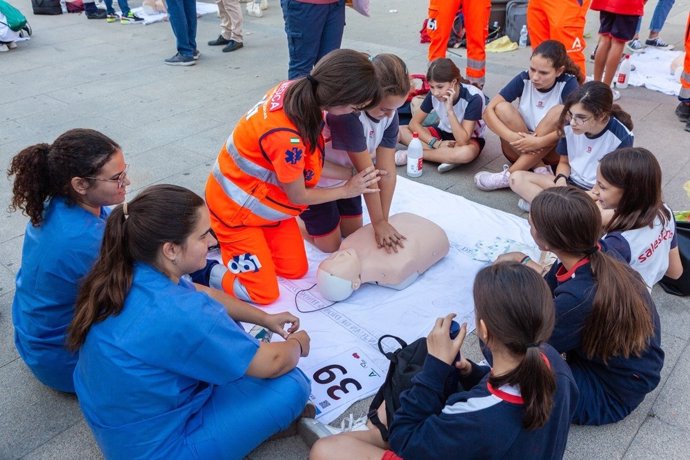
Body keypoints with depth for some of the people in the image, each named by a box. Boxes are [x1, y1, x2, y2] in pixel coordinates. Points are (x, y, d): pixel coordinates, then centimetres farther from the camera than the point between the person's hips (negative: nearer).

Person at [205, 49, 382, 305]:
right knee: (264, 293, 0)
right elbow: (298, 196, -20)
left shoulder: (296, 90, -17)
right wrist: (347, 190, -7)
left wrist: (351, 175, -5)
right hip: (236, 207, -8)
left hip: (267, 199, 8)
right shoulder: (286, 137, -39)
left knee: (296, 270, 14)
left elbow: (308, 163, -2)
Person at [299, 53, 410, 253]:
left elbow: (387, 172, -18)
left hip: (344, 175, 6)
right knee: (330, 245, 4)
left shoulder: (389, 111, -18)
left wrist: (383, 220, -18)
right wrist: (378, 223, -24)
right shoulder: (346, 112, -39)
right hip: (314, 177, -6)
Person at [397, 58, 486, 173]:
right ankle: (450, 157, -24)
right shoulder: (433, 94, -16)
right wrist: (436, 143, -23)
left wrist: (450, 110, -39)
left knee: (466, 153, -43)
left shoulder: (473, 98, -29)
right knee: (400, 131, -16)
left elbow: (462, 141, -34)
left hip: (470, 139, -4)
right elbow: (414, 123, -10)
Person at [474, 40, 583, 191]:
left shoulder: (568, 83, -15)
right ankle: (539, 169, -25)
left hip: (554, 151, -1)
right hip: (521, 149, 2)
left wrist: (539, 142, -35)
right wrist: (513, 137, -32)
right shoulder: (523, 79, -10)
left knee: (559, 111, -30)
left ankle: (510, 175, -30)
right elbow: (489, 111, -18)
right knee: (502, 108, -22)